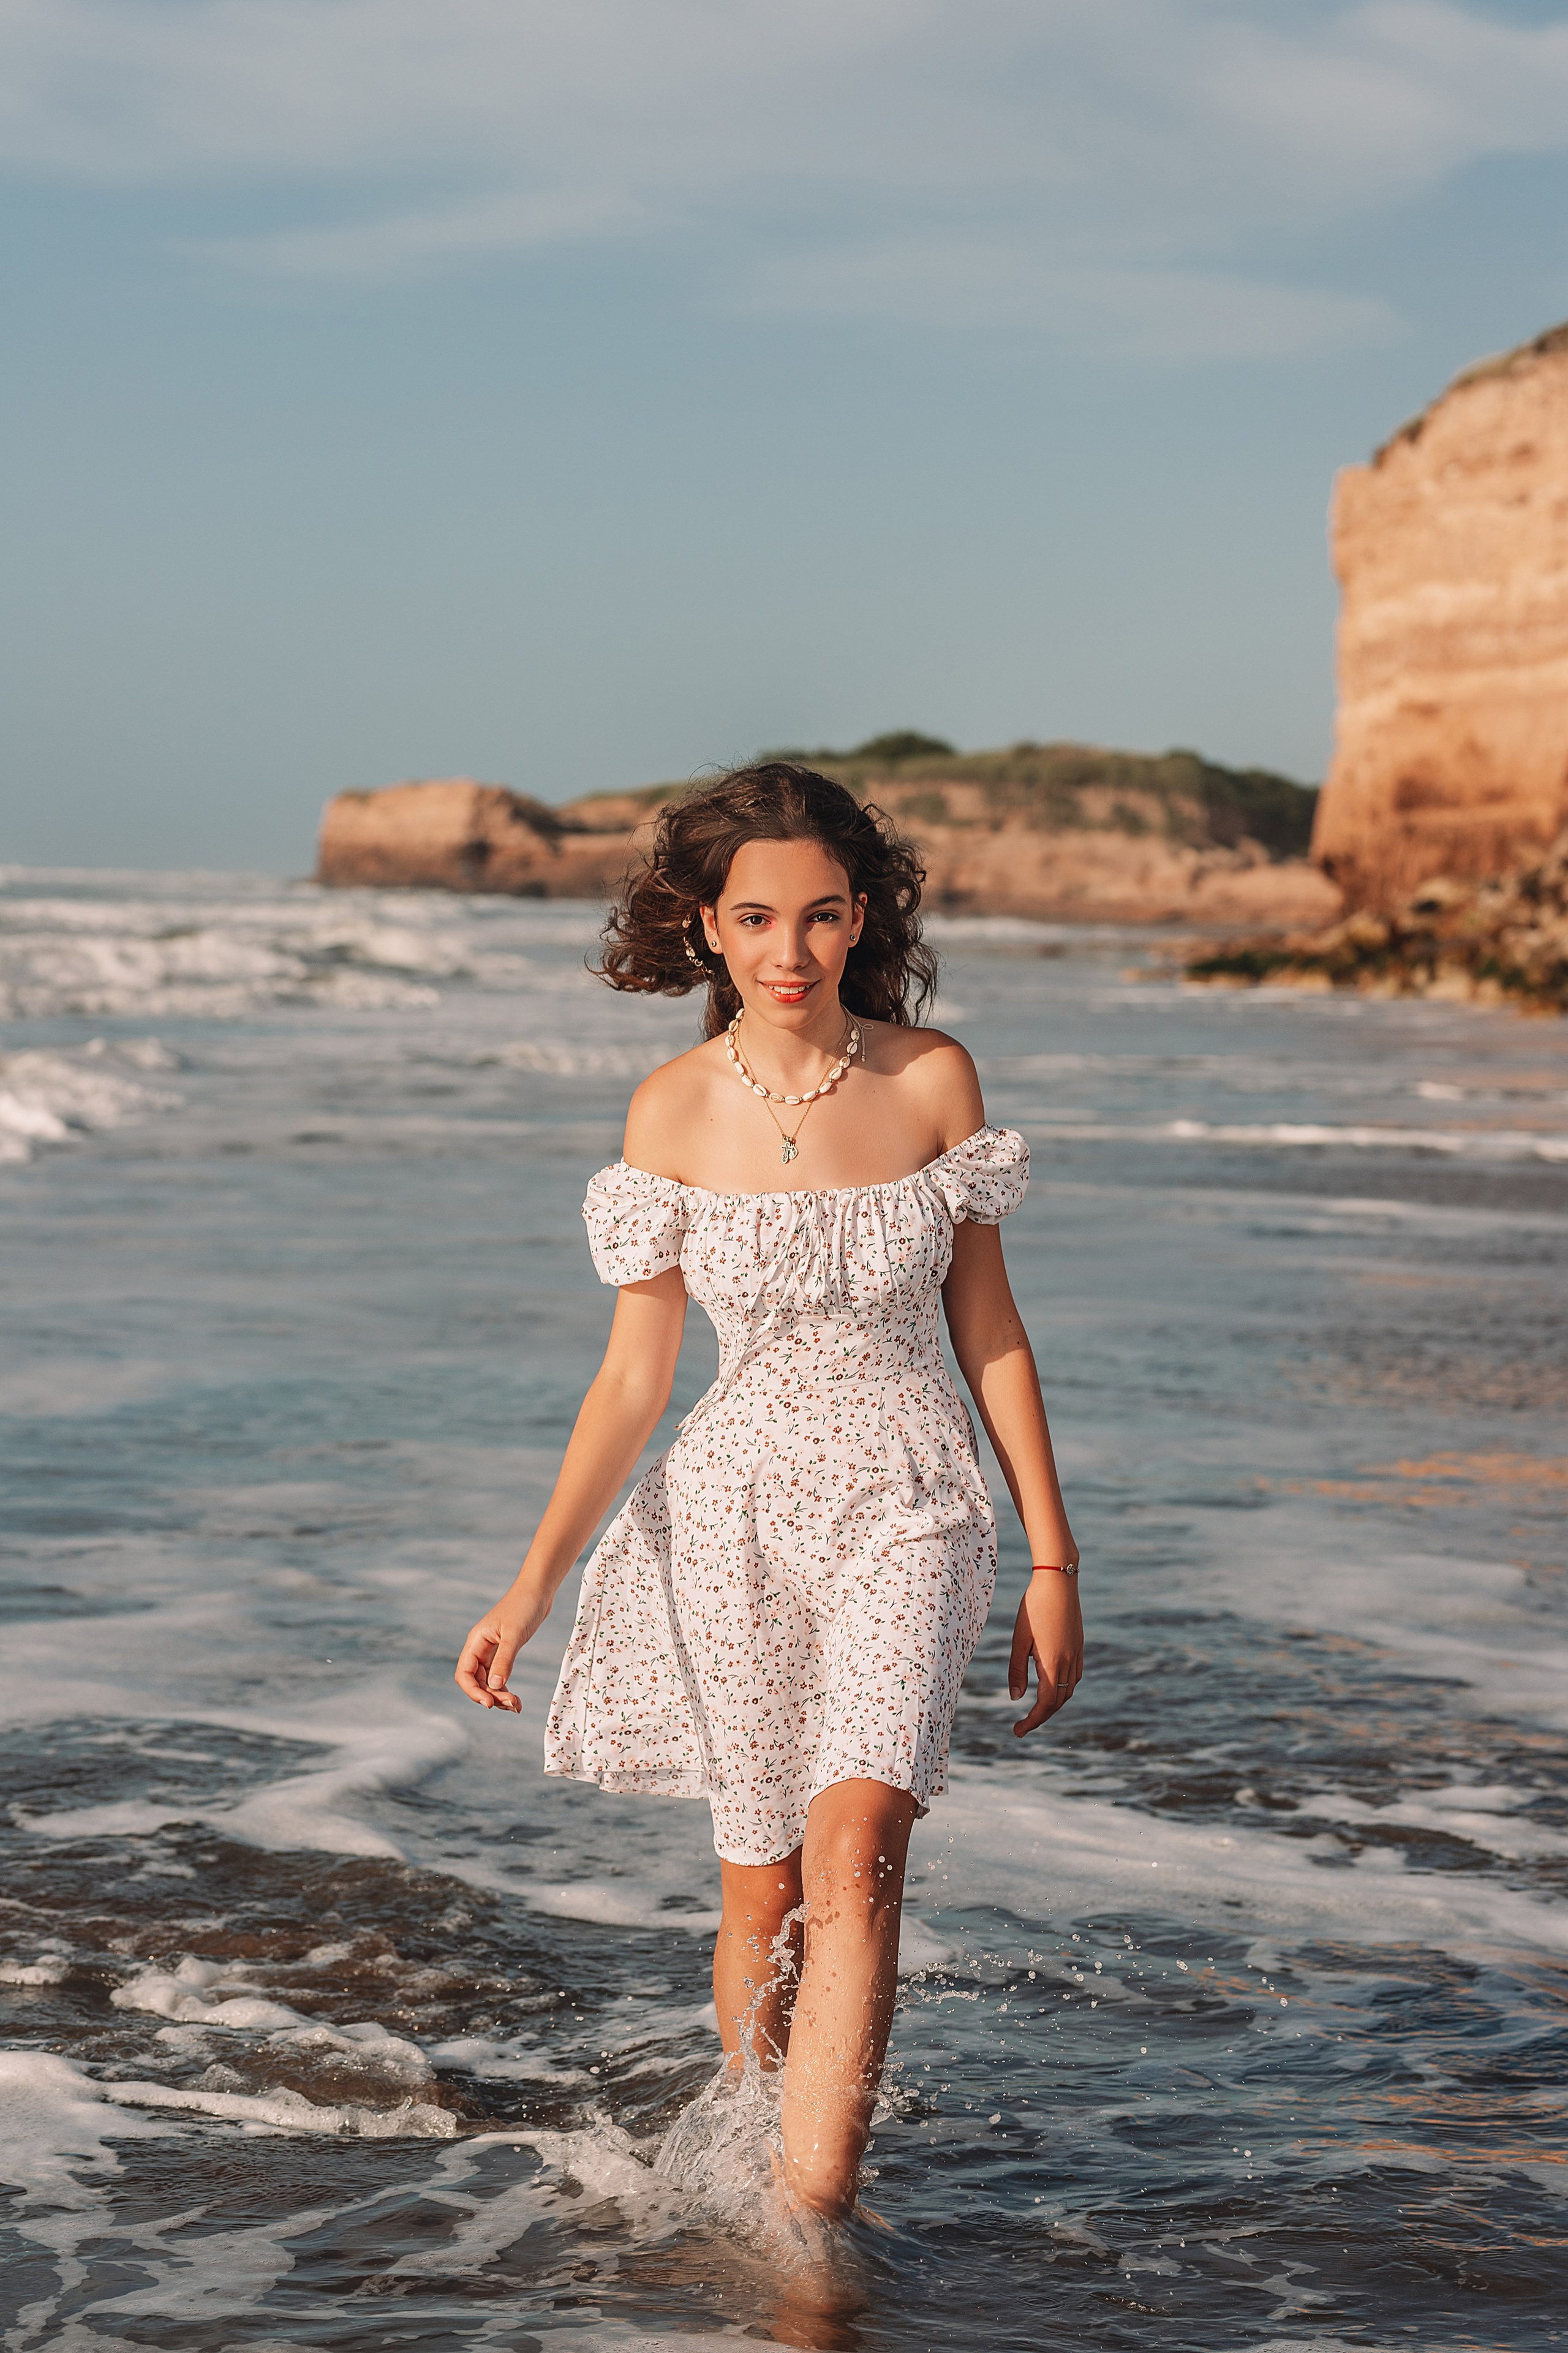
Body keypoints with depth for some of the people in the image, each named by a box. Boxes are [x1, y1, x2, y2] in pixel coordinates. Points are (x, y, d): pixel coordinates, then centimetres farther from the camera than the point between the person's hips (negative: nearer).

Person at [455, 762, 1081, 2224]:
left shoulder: (930, 1081, -4)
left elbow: (987, 1330, 4)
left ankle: (810, 2231, -20)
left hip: (904, 1511, -1)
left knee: (853, 1856, -20)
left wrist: (1053, 1560, 4)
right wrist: (532, 1585, -8)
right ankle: (754, 2151, 33)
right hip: (736, 1515, 1)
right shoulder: (672, 1113, -4)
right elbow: (634, 1377, 0)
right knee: (761, 1897, 10)